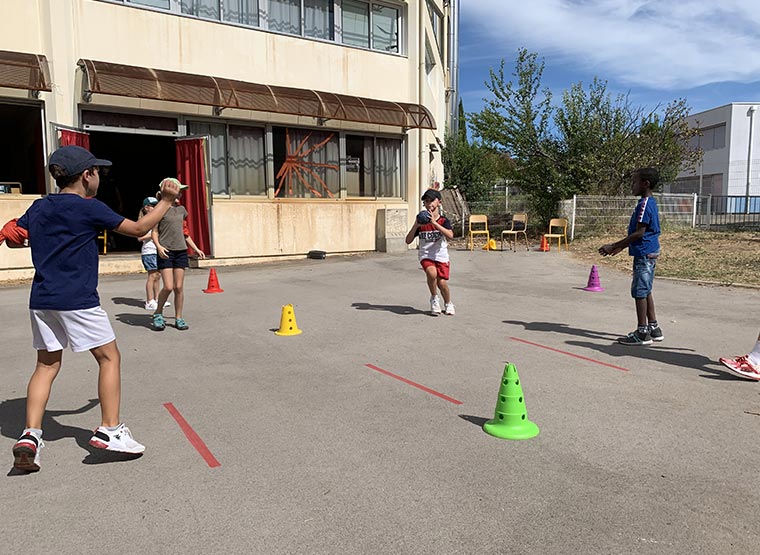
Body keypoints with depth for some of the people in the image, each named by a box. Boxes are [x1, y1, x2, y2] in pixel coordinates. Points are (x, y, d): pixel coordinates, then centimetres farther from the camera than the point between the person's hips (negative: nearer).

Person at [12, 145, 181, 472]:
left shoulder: (38, 207, 11)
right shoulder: (90, 208, -8)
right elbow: (138, 229, -3)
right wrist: (167, 200, 7)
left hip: (41, 301, 7)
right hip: (77, 301, -6)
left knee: (47, 364, 14)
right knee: (109, 358, 6)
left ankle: (30, 435, 6)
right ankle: (109, 430, 6)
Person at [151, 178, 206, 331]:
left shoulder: (181, 209, 14)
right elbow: (155, 232, -3)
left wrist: (196, 249, 19)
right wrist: (158, 246, -20)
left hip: (181, 251, 5)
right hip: (165, 252, -4)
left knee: (179, 287, 3)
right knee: (168, 287, -10)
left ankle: (179, 318, 13)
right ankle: (158, 313, 14)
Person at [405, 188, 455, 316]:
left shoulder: (443, 220, -2)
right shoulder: (421, 222, 3)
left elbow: (450, 235, -23)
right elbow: (408, 241, -1)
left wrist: (434, 223, -28)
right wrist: (415, 226, -15)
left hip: (441, 256, -1)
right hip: (426, 256, 1)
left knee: (442, 282, -13)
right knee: (432, 273, -29)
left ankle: (448, 304, 20)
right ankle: (434, 299, -1)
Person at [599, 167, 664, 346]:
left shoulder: (644, 204, -17)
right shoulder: (650, 202, 14)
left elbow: (639, 233, -20)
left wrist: (614, 246, -18)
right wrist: (621, 247, 21)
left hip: (644, 254, -10)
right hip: (649, 253, 10)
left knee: (639, 292, -4)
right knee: (645, 291, 16)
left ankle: (642, 333, 2)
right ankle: (653, 328, 24)